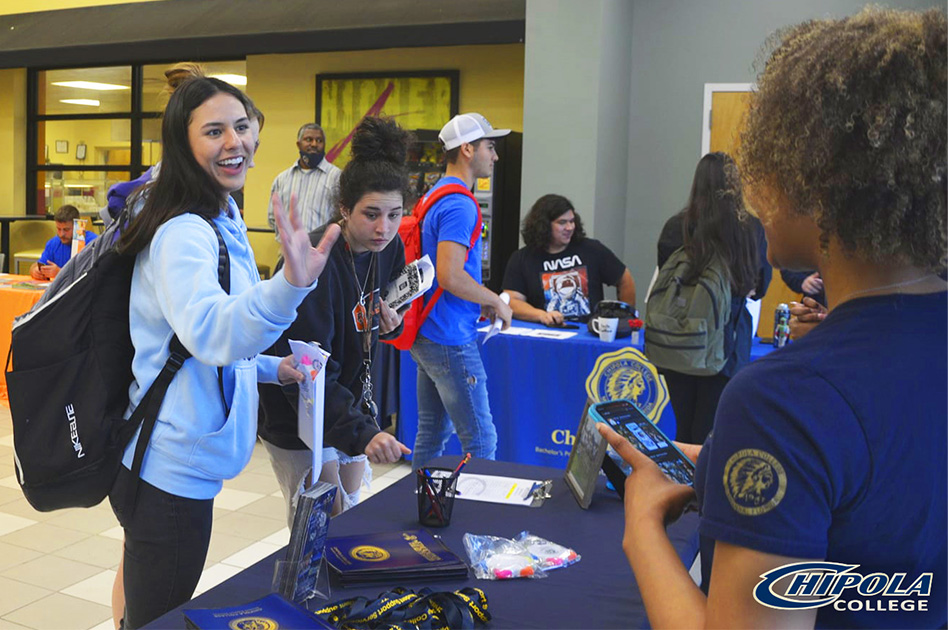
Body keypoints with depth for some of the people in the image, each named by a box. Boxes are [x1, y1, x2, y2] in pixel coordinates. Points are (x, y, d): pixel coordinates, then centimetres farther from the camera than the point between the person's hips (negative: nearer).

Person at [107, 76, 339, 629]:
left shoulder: (223, 221, 11)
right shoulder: (184, 234, -22)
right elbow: (209, 332, -42)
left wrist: (269, 368, 11)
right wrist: (289, 286, -58)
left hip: (178, 464, 10)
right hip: (172, 473, -10)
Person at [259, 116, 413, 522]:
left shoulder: (388, 248, -5)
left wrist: (389, 323, -9)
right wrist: (362, 433, -43)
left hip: (350, 404, 8)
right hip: (298, 416, -8)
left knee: (348, 520, 21)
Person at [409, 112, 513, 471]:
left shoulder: (434, 196, 15)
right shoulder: (460, 205, -17)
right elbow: (449, 276, -26)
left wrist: (479, 301, 16)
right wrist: (496, 302, -12)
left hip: (426, 333, 10)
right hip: (450, 340, -10)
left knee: (432, 434, 18)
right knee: (481, 441, -3)